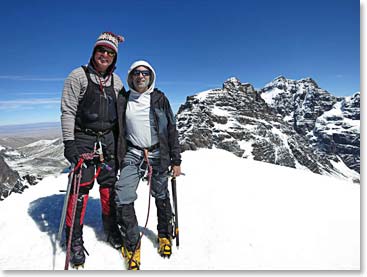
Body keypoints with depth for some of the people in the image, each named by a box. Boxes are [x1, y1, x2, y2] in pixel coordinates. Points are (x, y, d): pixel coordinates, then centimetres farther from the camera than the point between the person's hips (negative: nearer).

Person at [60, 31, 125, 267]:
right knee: (81, 187, -4)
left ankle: (111, 228, 25)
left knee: (109, 184, 8)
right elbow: (68, 111, -6)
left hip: (108, 139, 4)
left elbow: (121, 112, 15)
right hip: (83, 138, -4)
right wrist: (69, 142, -14)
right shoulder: (79, 76, -2)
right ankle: (75, 238, 13)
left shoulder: (116, 81, 11)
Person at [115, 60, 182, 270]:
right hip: (133, 153, 1)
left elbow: (172, 130, 2)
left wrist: (176, 160, -2)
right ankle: (132, 244, 12)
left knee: (161, 196, 10)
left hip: (158, 153, -1)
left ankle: (165, 235, 35)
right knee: (123, 198, -10)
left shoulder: (159, 99, 3)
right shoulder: (123, 101, 7)